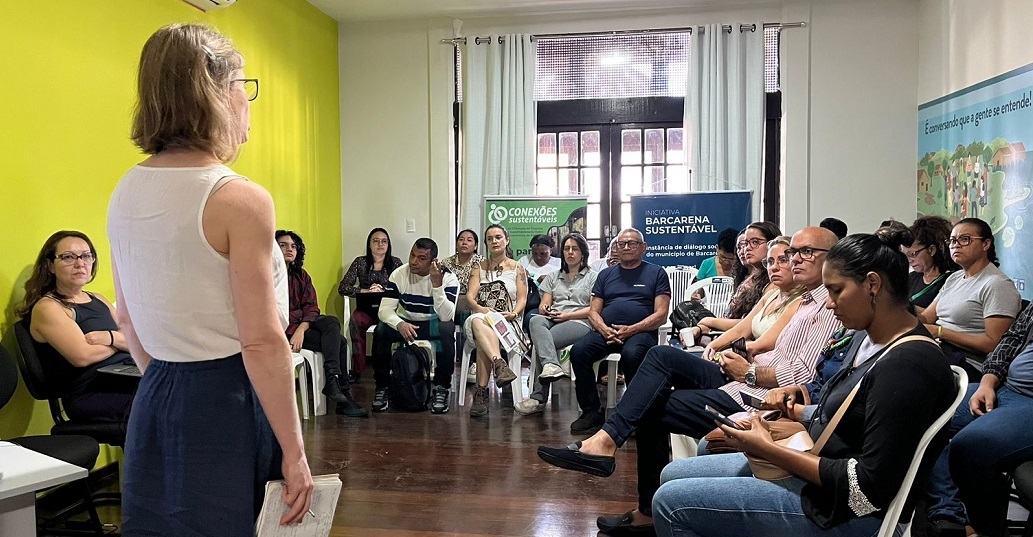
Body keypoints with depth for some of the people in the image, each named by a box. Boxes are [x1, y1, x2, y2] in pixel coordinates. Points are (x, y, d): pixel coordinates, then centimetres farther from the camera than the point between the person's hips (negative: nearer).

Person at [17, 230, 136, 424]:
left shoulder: (98, 299, 20)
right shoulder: (47, 307, 0)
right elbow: (82, 356, -15)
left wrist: (111, 337, -10)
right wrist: (121, 341, 2)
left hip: (128, 375, 7)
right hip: (93, 394, -7)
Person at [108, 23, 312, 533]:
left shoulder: (126, 193, 5)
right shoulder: (240, 199, -18)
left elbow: (128, 320, 14)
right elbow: (262, 342, -19)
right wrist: (294, 452, -12)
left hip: (154, 402, 7)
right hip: (225, 406, -7)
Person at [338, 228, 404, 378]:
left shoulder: (395, 263, 10)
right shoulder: (360, 263, 10)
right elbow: (342, 288, 4)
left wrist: (382, 291, -15)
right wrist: (366, 291, -9)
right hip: (366, 309, 1)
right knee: (356, 319, -35)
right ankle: (358, 369, -31)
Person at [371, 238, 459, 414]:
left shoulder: (448, 278, -16)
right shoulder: (398, 275, -11)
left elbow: (446, 317, -27)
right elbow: (385, 309, -18)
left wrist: (437, 286, -37)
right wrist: (400, 324, -40)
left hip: (433, 325, -1)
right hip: (405, 323, 2)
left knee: (447, 329, -35)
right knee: (381, 330, -29)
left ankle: (441, 388, -20)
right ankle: (382, 386, -11)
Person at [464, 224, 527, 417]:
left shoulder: (517, 268, 17)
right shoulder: (479, 267, 22)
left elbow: (522, 299, 7)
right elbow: (470, 296, 7)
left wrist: (513, 313, -16)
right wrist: (480, 308, -16)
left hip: (507, 322, -1)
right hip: (481, 317, 2)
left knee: (482, 340, -37)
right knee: (477, 322, -40)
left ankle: (481, 392, -43)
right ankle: (500, 364, -60)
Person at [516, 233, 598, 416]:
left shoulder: (593, 277, 15)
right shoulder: (553, 277, 29)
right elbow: (544, 305, 19)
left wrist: (567, 315, -9)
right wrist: (544, 309, -7)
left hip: (580, 322, -4)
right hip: (553, 320, 4)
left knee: (541, 340, -31)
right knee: (536, 320, -35)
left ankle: (538, 398, -32)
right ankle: (551, 366, -55)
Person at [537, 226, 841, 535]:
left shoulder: (830, 307, -12)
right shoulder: (808, 301, 20)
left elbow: (804, 374, -23)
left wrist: (749, 372, -11)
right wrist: (742, 360, 1)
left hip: (754, 400, -10)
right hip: (742, 384, 10)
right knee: (662, 355, -4)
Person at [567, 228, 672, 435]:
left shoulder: (656, 273, 12)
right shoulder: (606, 274, 23)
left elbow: (660, 315, 1)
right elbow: (593, 312, 15)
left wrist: (630, 330, -14)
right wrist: (604, 330, -8)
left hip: (640, 331, -3)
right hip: (606, 330, 4)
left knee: (632, 354, -37)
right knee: (578, 351, -26)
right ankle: (591, 412, -14)